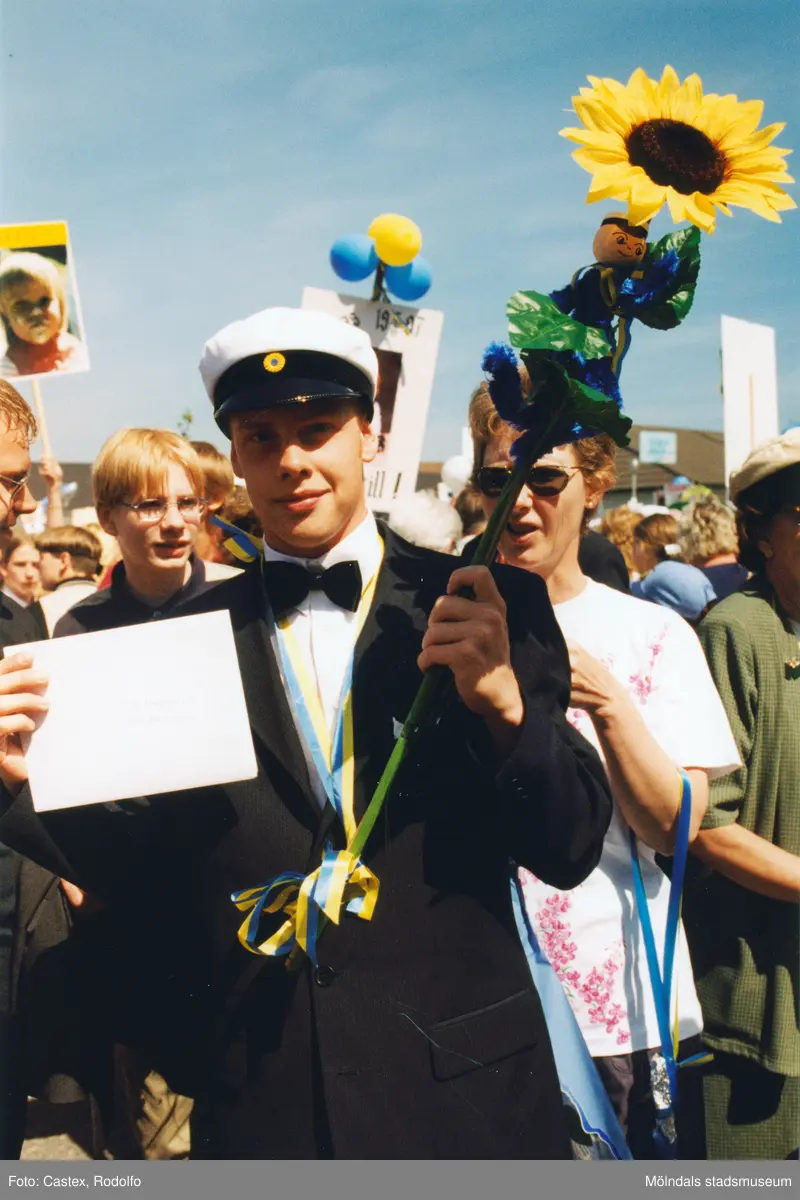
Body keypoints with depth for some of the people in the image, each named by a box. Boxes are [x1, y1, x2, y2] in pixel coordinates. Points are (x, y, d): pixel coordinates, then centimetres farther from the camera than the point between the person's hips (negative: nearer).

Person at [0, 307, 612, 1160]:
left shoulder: (489, 608, -6)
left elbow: (569, 851, -8)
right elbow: (145, 871, 1)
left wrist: (505, 703, -25)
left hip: (465, 1088, -1)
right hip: (256, 1099, 1)